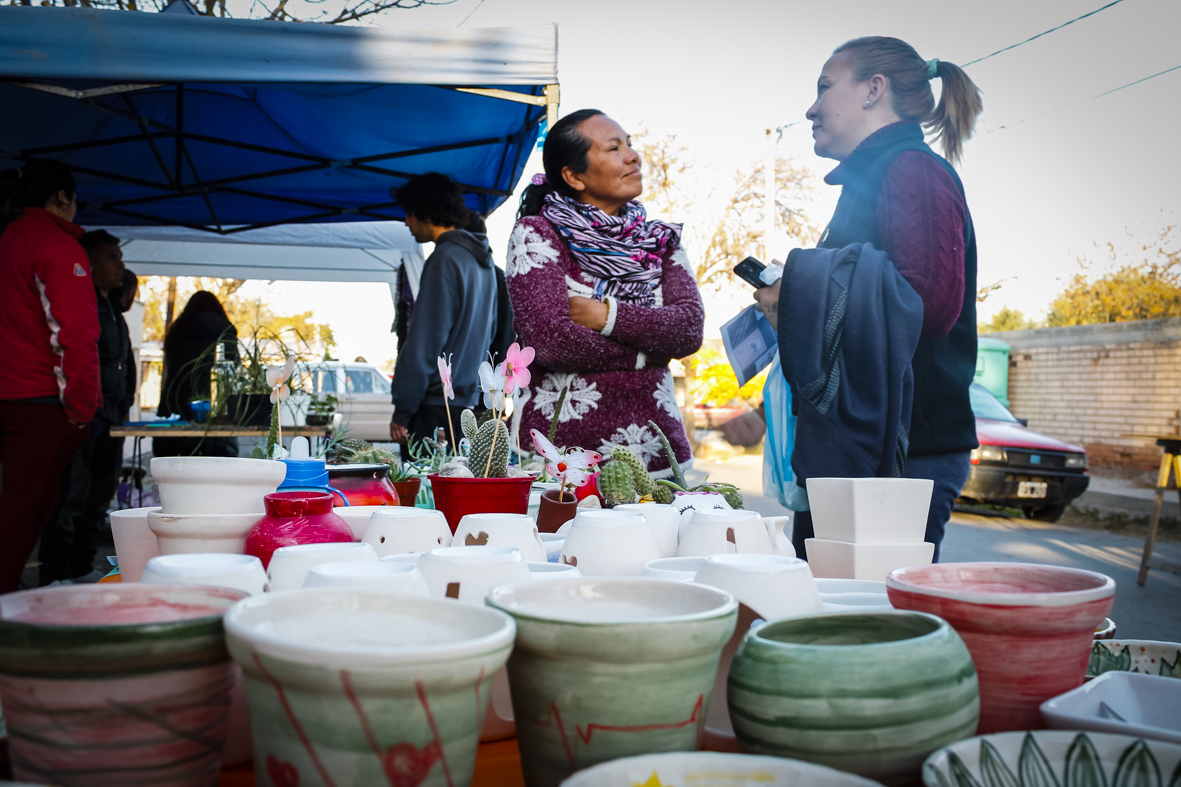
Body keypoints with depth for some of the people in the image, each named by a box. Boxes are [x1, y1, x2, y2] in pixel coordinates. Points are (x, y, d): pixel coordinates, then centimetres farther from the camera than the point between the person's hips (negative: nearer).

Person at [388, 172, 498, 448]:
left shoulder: (444, 260, -13)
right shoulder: (483, 259, 15)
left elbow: (424, 344, -16)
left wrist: (402, 412, -14)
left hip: (437, 407, -9)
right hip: (469, 399, 9)